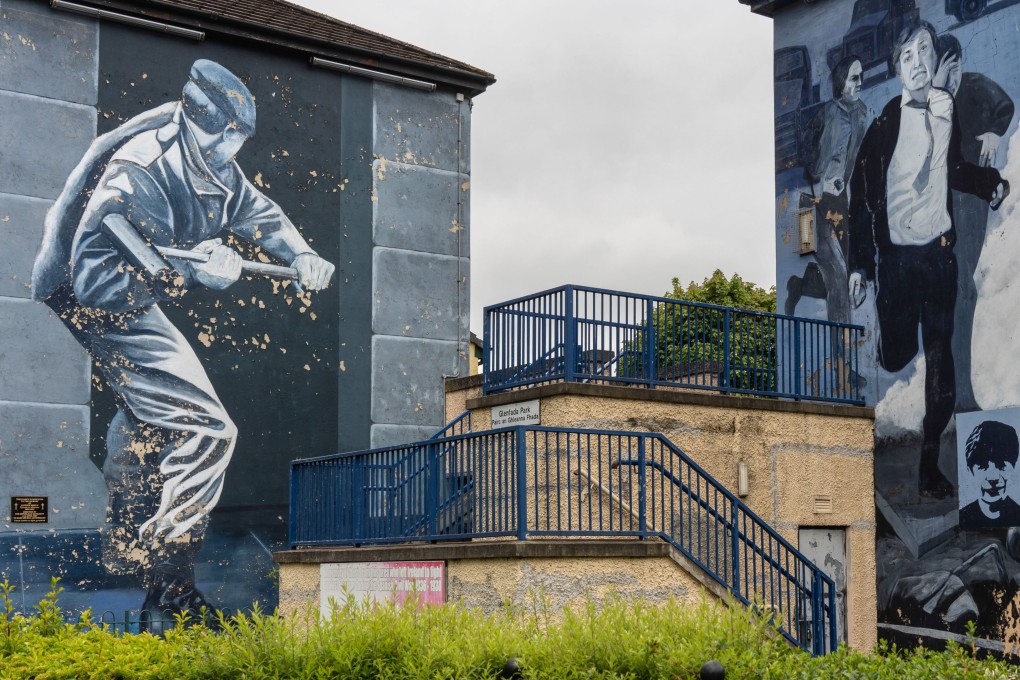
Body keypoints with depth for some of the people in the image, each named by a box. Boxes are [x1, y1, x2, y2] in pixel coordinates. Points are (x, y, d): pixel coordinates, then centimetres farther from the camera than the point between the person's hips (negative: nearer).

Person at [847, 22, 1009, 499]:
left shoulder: (948, 111, 3)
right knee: (896, 357, 2)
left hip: (938, 251, 2)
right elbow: (861, 192, -4)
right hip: (894, 253, -2)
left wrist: (993, 184, 1)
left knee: (939, 356, 1)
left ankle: (930, 464, 10)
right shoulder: (884, 122, -5)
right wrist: (859, 263, -6)